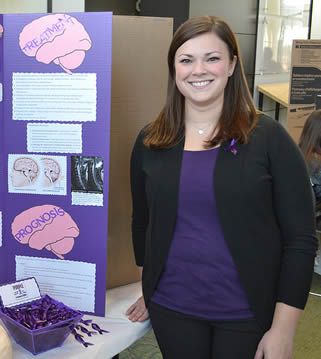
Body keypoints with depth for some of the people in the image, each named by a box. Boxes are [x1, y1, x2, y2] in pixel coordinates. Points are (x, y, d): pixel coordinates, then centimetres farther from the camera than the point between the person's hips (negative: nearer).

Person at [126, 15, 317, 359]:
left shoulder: (268, 138, -10)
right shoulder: (150, 143, -1)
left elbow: (300, 239, -10)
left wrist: (283, 330, -11)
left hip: (248, 314, -2)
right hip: (170, 310, 3)